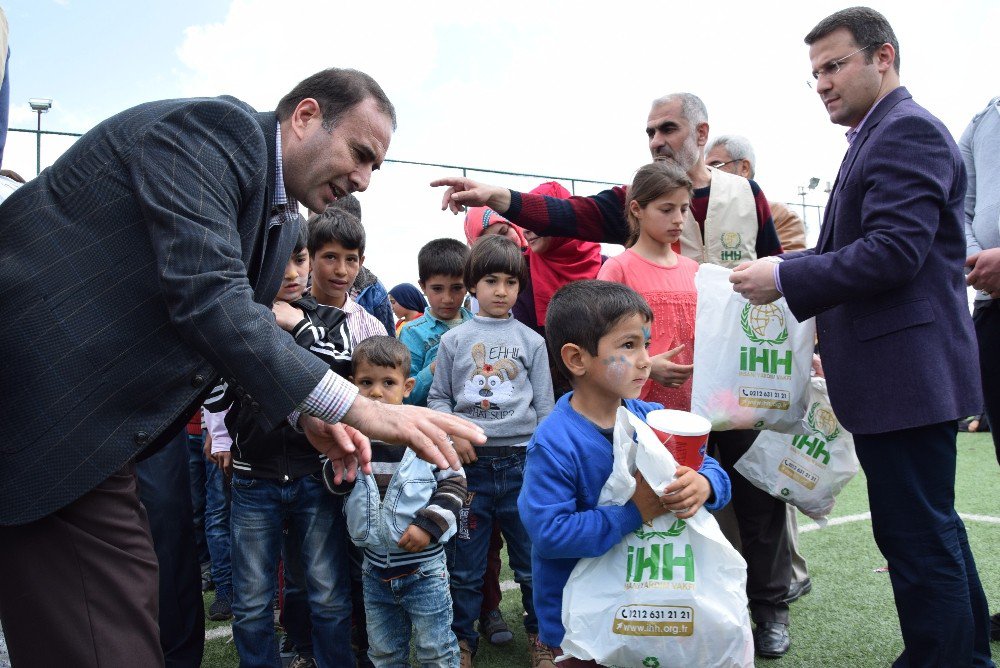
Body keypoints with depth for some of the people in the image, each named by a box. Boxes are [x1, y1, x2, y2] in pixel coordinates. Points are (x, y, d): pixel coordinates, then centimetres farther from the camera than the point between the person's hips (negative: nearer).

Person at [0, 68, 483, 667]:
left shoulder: (283, 222, 14)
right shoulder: (217, 128, -15)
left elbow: (243, 325, 19)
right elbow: (205, 298, -27)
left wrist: (305, 415, 0)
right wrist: (355, 407, -29)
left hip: (92, 431, 10)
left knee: (132, 611, 15)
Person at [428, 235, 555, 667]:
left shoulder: (531, 341, 5)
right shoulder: (453, 340, 5)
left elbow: (544, 405, 6)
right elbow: (438, 397, 8)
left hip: (522, 462, 0)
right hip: (470, 464, 0)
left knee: (532, 562, 9)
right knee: (465, 565, 10)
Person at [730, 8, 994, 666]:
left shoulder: (908, 129, -11)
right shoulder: (884, 135, 20)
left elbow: (893, 252, -22)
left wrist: (785, 277, -17)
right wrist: (788, 265, 8)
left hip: (907, 374, -11)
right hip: (903, 373, 11)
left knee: (918, 541, -4)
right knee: (934, 530, 20)